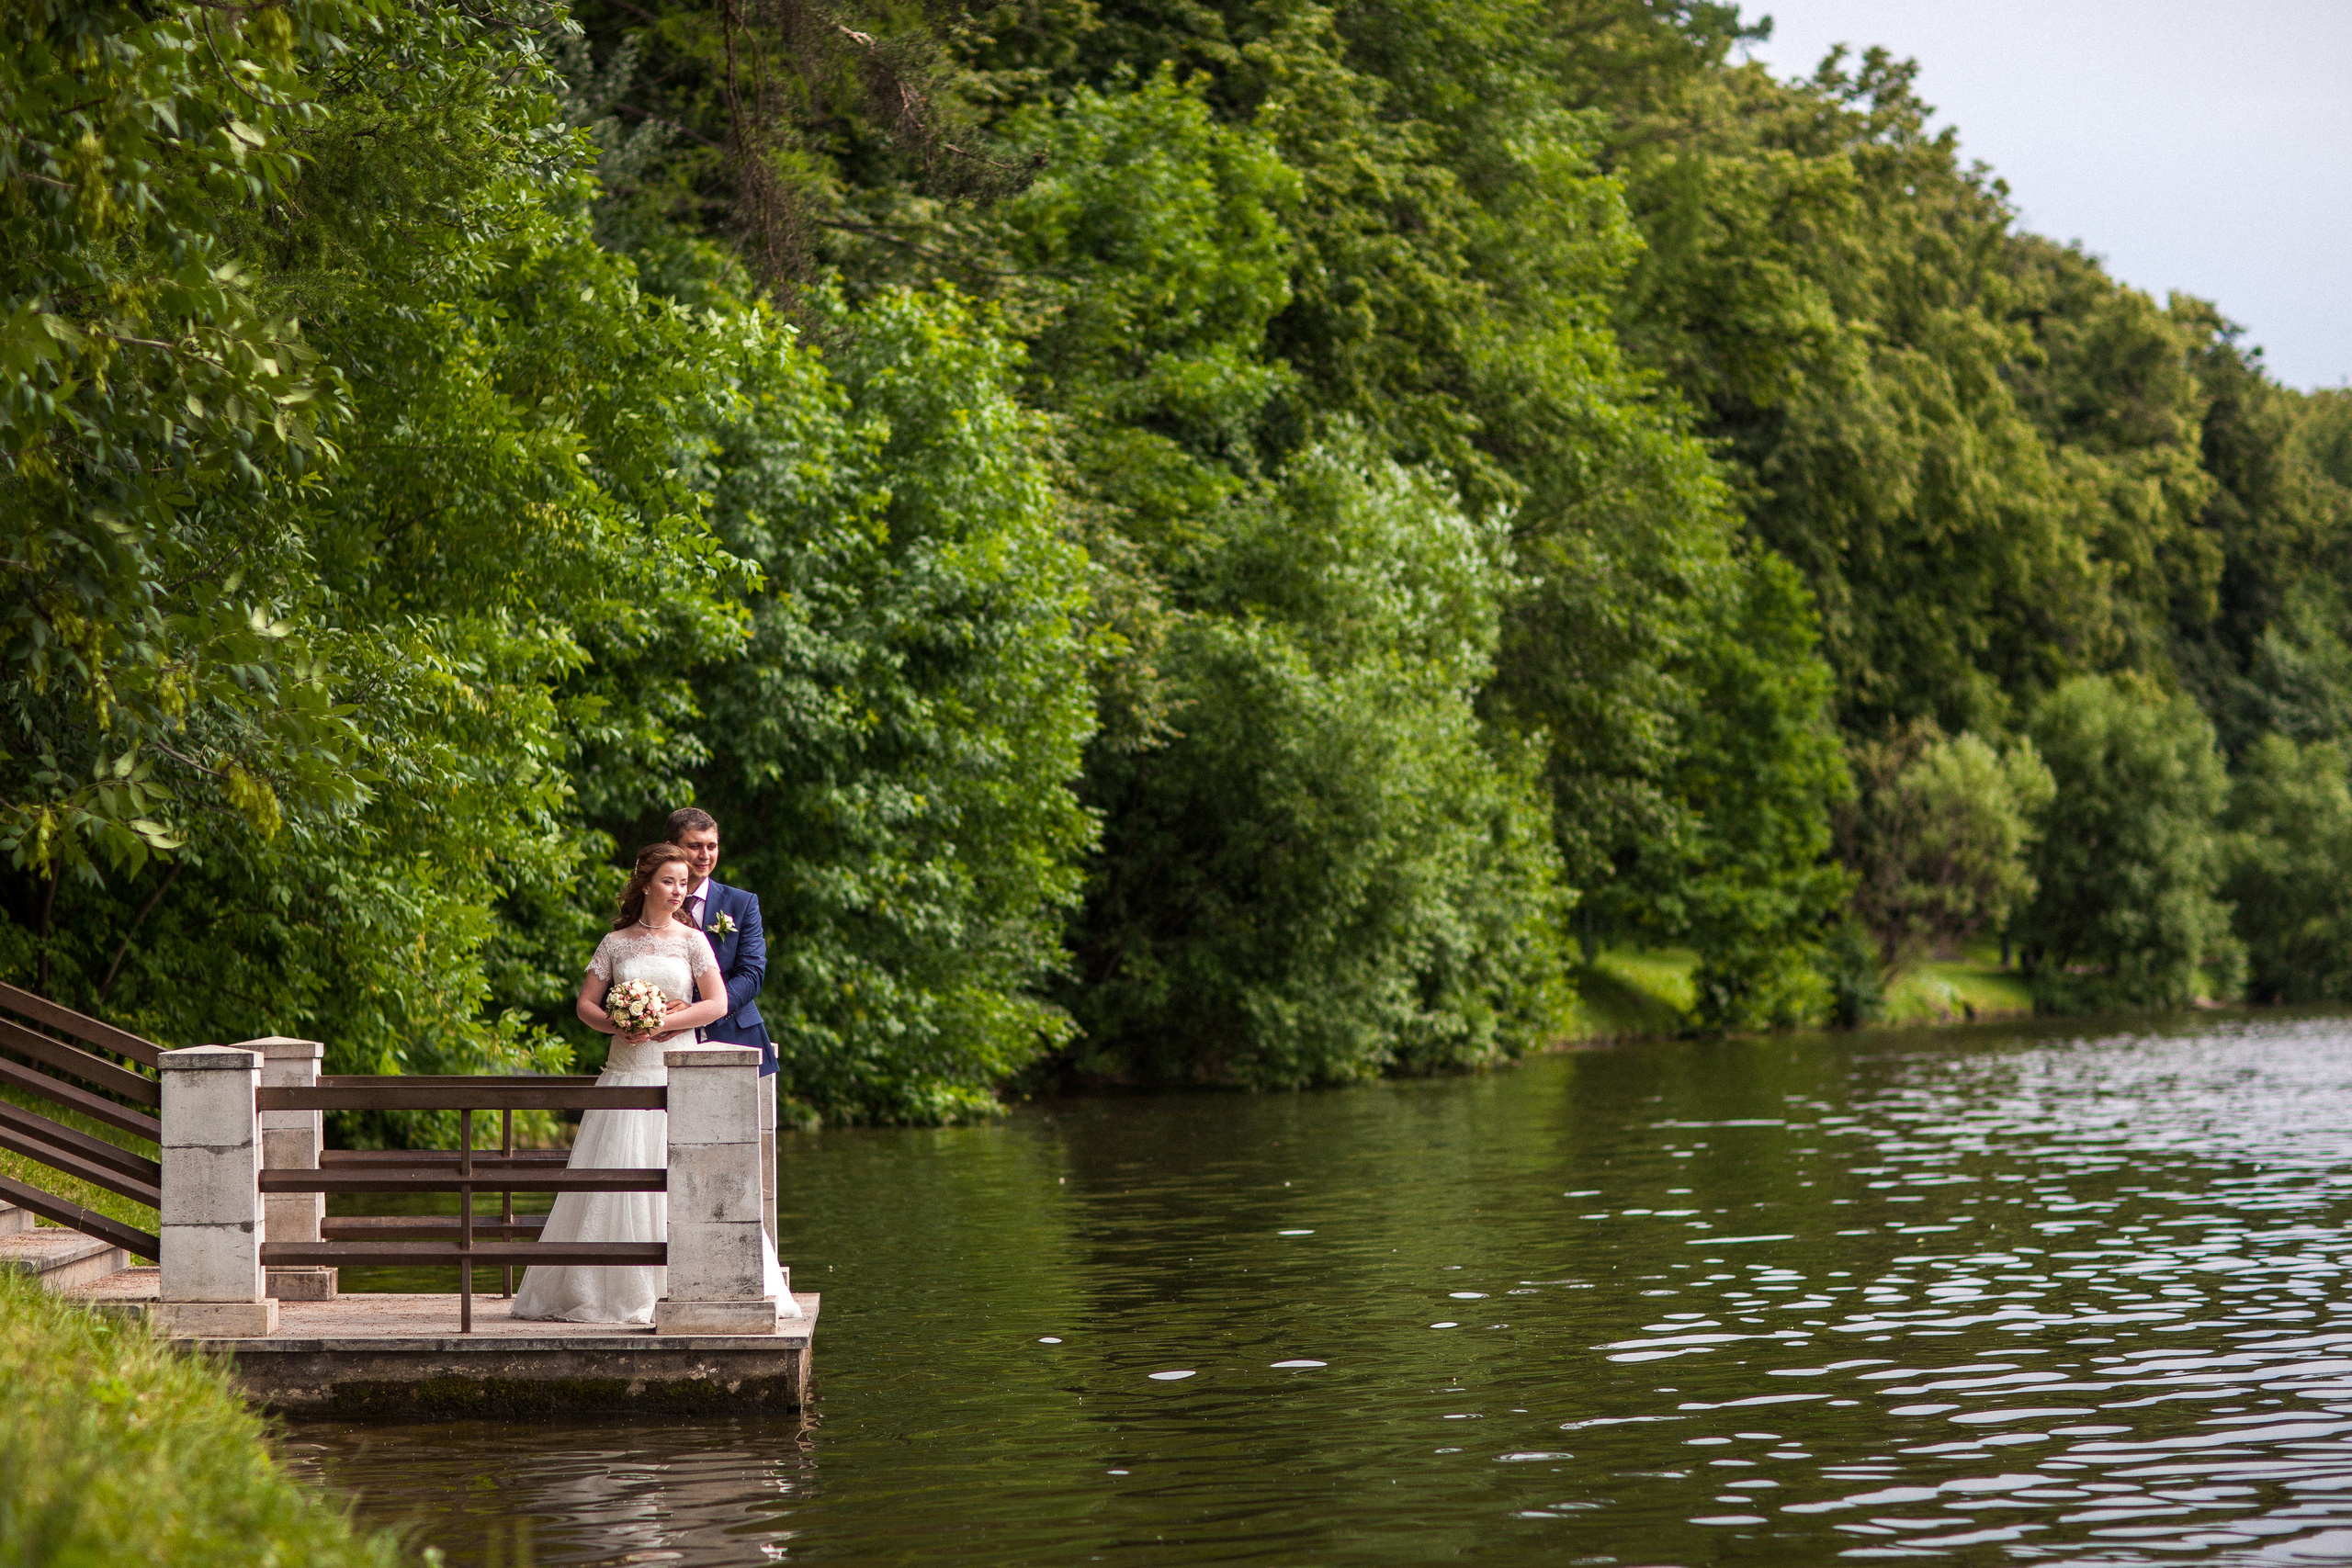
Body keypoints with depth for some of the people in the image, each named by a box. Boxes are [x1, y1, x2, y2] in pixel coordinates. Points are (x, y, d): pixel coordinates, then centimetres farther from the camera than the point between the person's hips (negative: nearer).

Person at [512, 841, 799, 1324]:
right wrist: (618, 1026, -10)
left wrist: (661, 1024, -12)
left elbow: (718, 1004, -4)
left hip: (680, 1075, -1)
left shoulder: (691, 939, 4)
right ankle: (619, 1289, 3)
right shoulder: (616, 943, 8)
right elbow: (585, 1004, 9)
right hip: (627, 1074, 2)